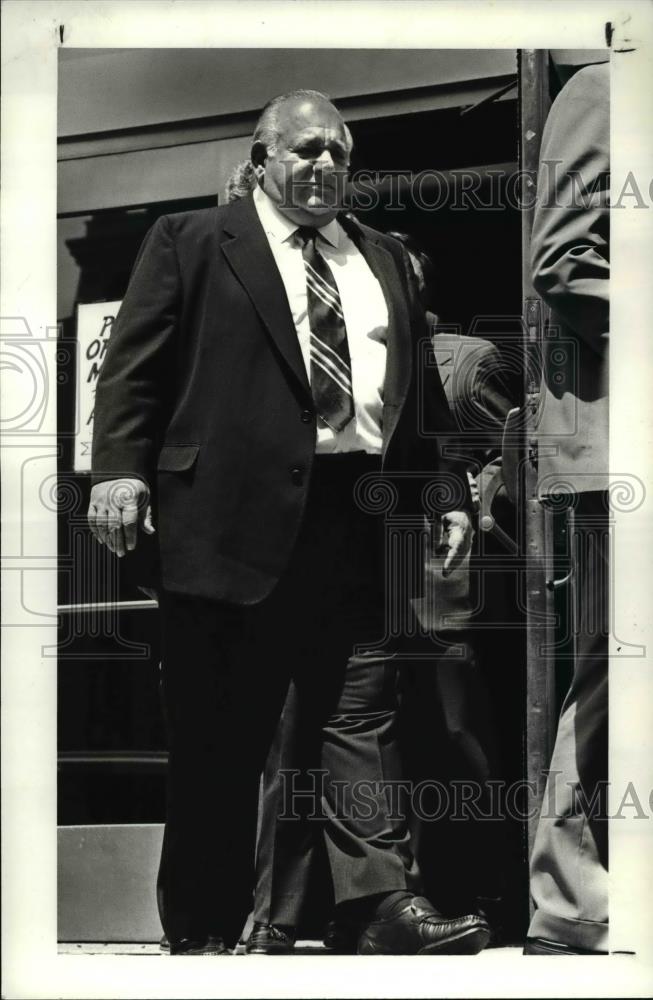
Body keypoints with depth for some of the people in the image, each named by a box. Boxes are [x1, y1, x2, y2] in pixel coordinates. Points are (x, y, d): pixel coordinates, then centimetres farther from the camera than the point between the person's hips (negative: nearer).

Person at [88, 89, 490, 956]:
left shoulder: (383, 260, 21)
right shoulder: (189, 243, 7)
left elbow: (420, 386, 21)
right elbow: (135, 363, 0)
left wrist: (450, 491, 12)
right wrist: (120, 466, -13)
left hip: (353, 517, 4)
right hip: (230, 517, -4)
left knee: (363, 715, -2)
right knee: (218, 738, 2)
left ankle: (386, 904, -5)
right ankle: (202, 931, 10)